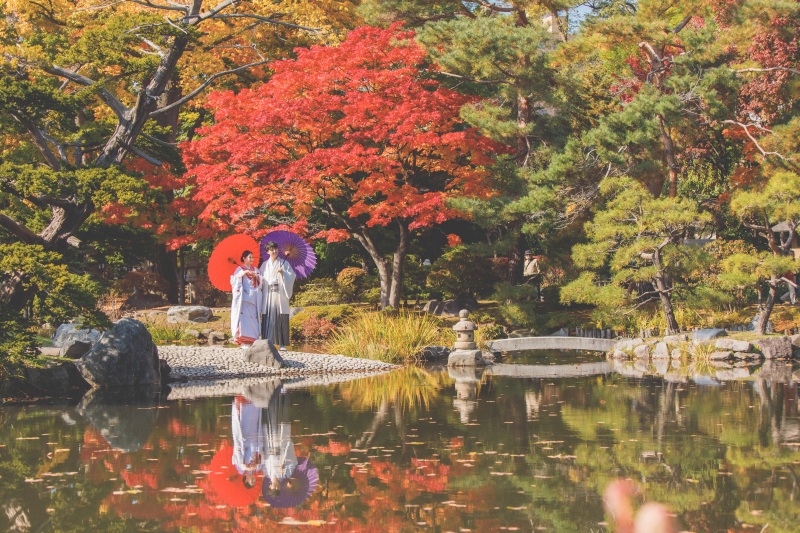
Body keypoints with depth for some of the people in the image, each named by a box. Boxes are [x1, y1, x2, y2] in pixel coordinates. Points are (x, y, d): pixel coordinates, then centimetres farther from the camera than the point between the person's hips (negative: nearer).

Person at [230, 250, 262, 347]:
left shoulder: (255, 270, 18)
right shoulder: (240, 269, 6)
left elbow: (261, 283, 13)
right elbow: (234, 281, -3)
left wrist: (256, 276, -5)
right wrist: (242, 273, -15)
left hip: (254, 297, 4)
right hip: (244, 297, -4)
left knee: (253, 317, -3)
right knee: (244, 316, -14)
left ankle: (252, 341, -3)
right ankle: (244, 342, -17)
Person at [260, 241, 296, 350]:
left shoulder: (284, 263, 8)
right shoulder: (265, 265, 14)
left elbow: (292, 276, 1)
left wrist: (283, 273, -14)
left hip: (280, 295, -2)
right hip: (268, 295, 2)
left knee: (281, 319, -5)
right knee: (268, 319, -4)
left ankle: (282, 344, -3)